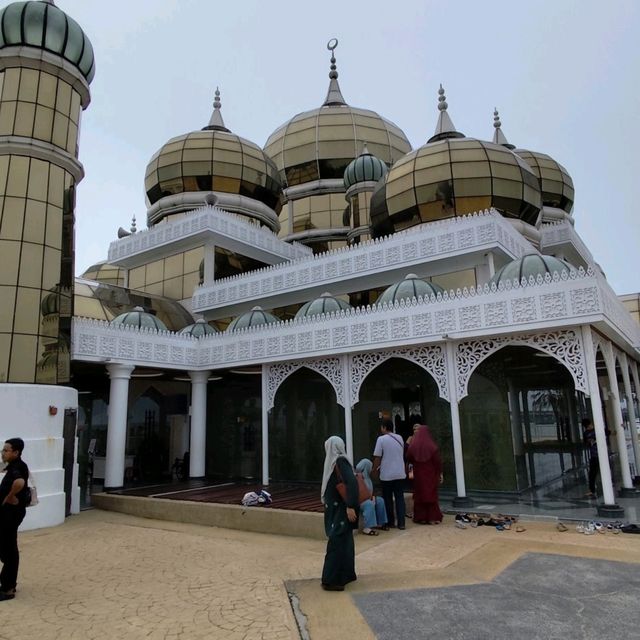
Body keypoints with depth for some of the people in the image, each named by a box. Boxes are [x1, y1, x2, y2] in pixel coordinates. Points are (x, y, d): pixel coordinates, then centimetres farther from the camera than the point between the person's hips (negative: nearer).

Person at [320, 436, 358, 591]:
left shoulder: (340, 462, -19)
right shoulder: (336, 462, 8)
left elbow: (352, 483, -29)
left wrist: (351, 506, -29)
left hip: (340, 510, -9)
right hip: (337, 509, 9)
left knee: (336, 543, -3)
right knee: (343, 541, 16)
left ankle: (333, 580, 4)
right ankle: (346, 574, 27)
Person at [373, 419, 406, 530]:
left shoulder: (381, 439, -9)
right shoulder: (400, 438, 8)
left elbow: (377, 457, -10)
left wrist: (375, 469, 7)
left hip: (387, 475, -4)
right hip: (400, 473, 4)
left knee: (388, 499, 9)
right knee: (400, 498, 8)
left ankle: (391, 522, 16)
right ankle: (401, 523, 5)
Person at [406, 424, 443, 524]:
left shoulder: (413, 446, -9)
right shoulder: (432, 446, -13)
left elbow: (408, 459, 3)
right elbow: (438, 461, -9)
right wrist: (440, 473, 1)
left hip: (418, 475, 1)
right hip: (431, 475, -1)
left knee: (419, 495, 11)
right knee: (431, 495, 9)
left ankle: (420, 518, 14)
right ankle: (432, 518, 11)